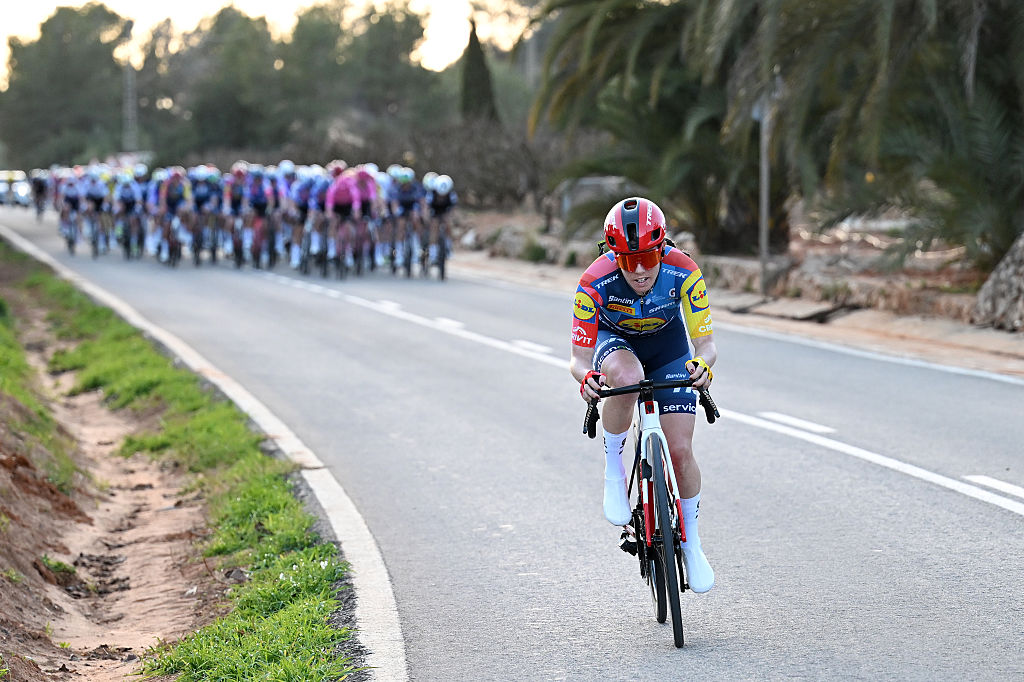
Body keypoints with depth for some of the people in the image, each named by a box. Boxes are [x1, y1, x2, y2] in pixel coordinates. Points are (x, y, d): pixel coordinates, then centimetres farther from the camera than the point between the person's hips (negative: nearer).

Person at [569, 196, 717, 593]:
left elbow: (705, 342, -27)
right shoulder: (595, 284, -33)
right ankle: (614, 470, -17)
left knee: (680, 451, -8)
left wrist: (702, 363, -51)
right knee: (627, 377, -39)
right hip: (614, 342, -1)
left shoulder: (684, 273, -32)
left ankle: (690, 542, 15)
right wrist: (585, 377, -50)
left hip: (668, 347, 1)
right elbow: (579, 358, -27)